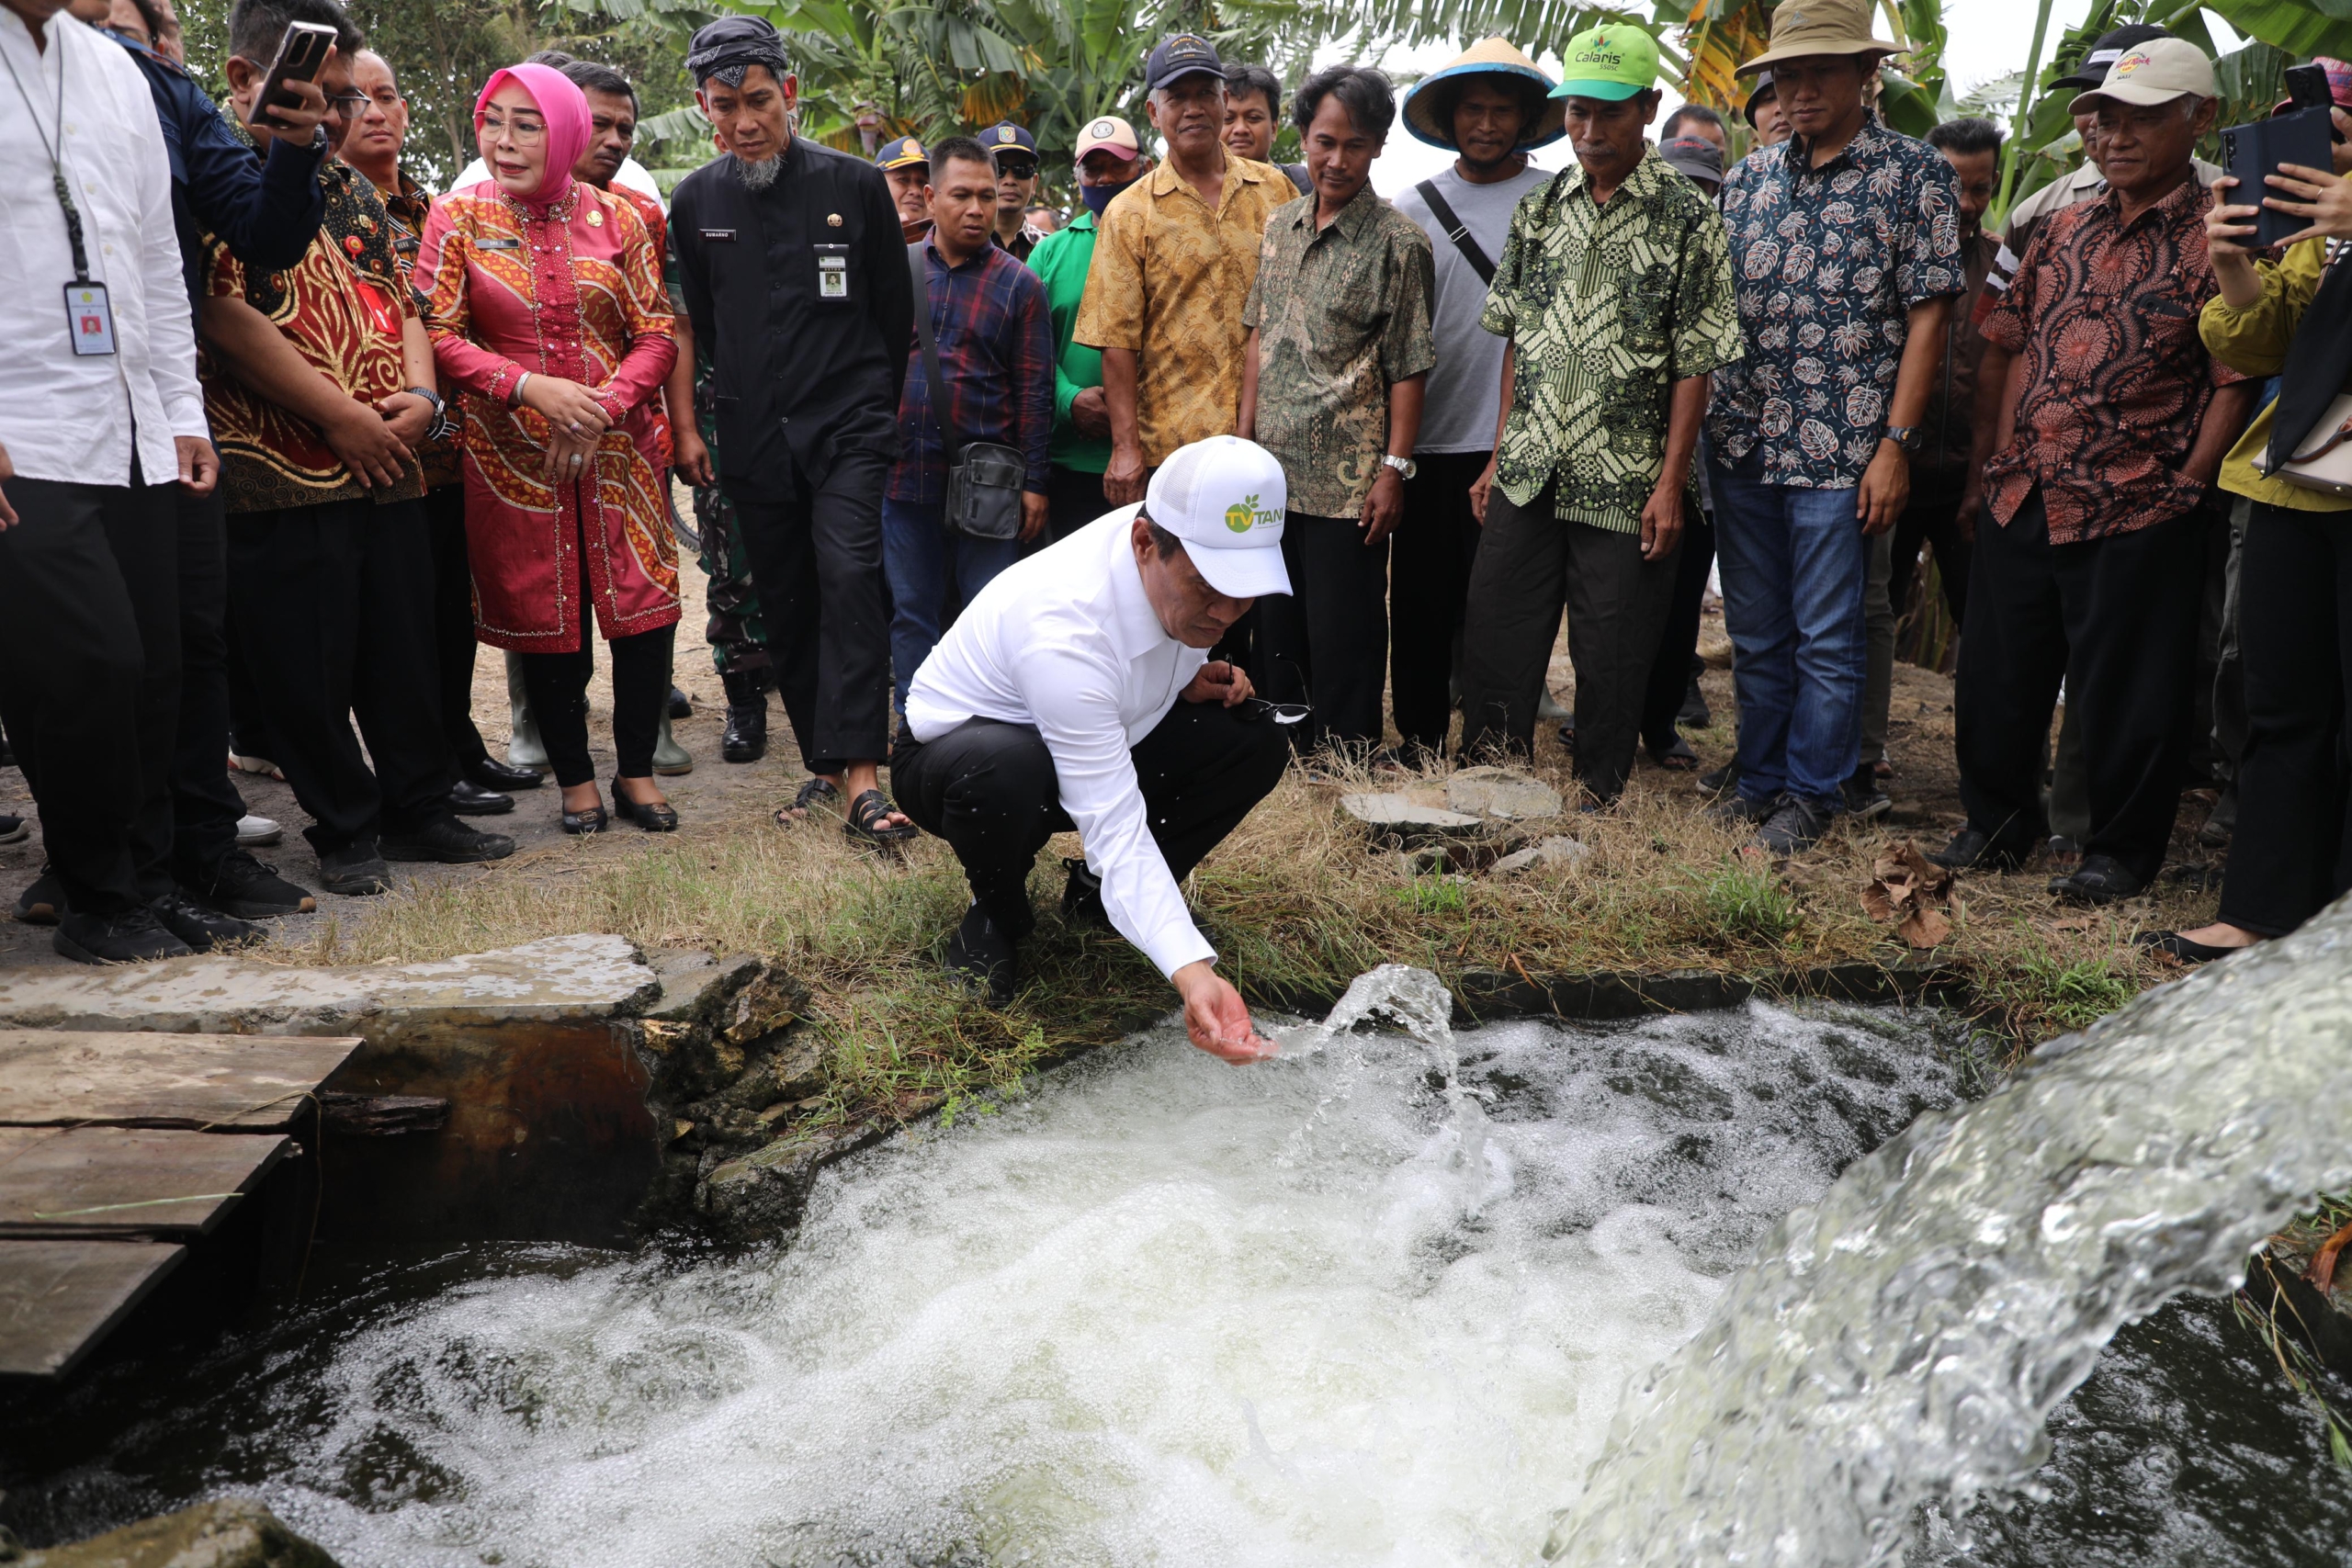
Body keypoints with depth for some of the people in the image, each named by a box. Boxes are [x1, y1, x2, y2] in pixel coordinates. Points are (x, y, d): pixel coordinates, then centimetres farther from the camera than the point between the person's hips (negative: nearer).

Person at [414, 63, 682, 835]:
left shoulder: (615, 215, 4)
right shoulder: (457, 218, 1)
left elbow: (658, 333, 1)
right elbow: (439, 336, -5)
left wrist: (604, 406, -14)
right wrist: (530, 387, -19)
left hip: (616, 448, 1)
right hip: (514, 456, -1)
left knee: (645, 610, -1)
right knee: (545, 618, 6)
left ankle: (636, 768, 17)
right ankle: (574, 777, 20)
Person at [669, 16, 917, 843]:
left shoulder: (856, 184, -1)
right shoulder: (693, 202, 6)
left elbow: (896, 312, 8)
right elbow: (700, 323, 17)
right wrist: (725, 414, 17)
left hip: (848, 427, -3)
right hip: (755, 437, 3)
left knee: (849, 576, -20)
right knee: (786, 603, 7)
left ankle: (860, 772, -21)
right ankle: (824, 763, 18)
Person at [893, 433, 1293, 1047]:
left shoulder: (1186, 560, -17)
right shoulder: (1063, 629, -40)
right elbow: (1116, 828, -42)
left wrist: (1193, 679, -14)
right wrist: (1191, 971, -52)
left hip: (1098, 747, 7)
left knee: (1255, 740, -15)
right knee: (1007, 767, -42)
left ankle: (1097, 894, 4)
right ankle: (996, 916, -8)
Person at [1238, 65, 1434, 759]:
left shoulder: (1398, 242, -8)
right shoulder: (1281, 226, 10)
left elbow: (1408, 367, -10)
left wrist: (1395, 468, -14)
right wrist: (1246, 434, 11)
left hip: (1349, 481, -6)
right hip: (1275, 468, 6)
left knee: (1343, 638, 1)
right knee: (1276, 628, 15)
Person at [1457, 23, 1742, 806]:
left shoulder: (1685, 216, -4)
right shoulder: (1540, 207, 9)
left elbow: (1694, 363, -6)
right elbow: (1516, 342, 13)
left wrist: (1670, 484, -11)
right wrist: (1498, 456, 8)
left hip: (1624, 486, -4)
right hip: (1527, 476, 4)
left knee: (1611, 661, 5)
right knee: (1496, 642, 7)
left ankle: (1597, 805, 21)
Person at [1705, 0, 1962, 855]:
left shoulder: (1915, 172, -1)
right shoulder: (1749, 176, 11)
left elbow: (1926, 314, -5)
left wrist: (1895, 443, -11)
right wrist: (1703, 423, 5)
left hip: (1840, 452, -4)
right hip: (1741, 443, 4)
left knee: (1826, 641, 2)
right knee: (1755, 635, 12)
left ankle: (1811, 794, 16)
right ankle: (1759, 778, 26)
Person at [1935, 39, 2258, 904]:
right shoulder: (2063, 229, 12)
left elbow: (2235, 383, -7)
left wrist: (2186, 486, -12)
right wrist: (2004, 459, 9)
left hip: (2136, 511, -5)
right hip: (2022, 499, 6)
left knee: (2122, 689, 4)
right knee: (1997, 670, 13)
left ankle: (2122, 849, 20)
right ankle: (1998, 820, 31)